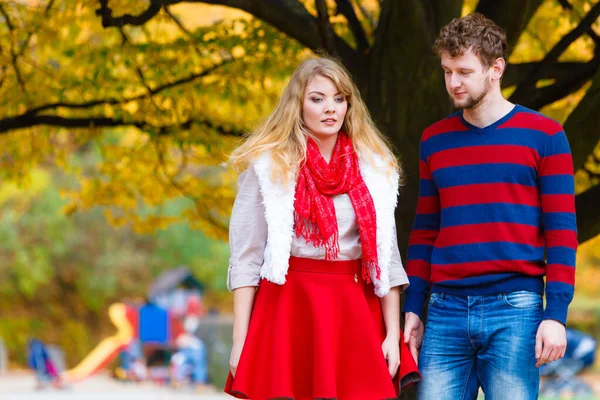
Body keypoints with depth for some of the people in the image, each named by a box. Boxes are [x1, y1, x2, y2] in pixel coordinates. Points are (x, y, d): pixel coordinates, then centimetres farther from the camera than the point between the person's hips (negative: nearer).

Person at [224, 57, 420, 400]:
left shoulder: (375, 168, 11)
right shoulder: (268, 165, 2)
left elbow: (386, 256, 11)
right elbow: (246, 258, 0)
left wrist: (393, 334, 3)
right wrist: (240, 341, -6)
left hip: (355, 313, 3)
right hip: (288, 309, -2)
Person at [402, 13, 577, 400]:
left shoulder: (543, 135, 1)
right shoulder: (434, 140, 12)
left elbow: (561, 231, -2)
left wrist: (556, 315, -9)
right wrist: (413, 310, 11)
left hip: (515, 309, -3)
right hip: (446, 311, 4)